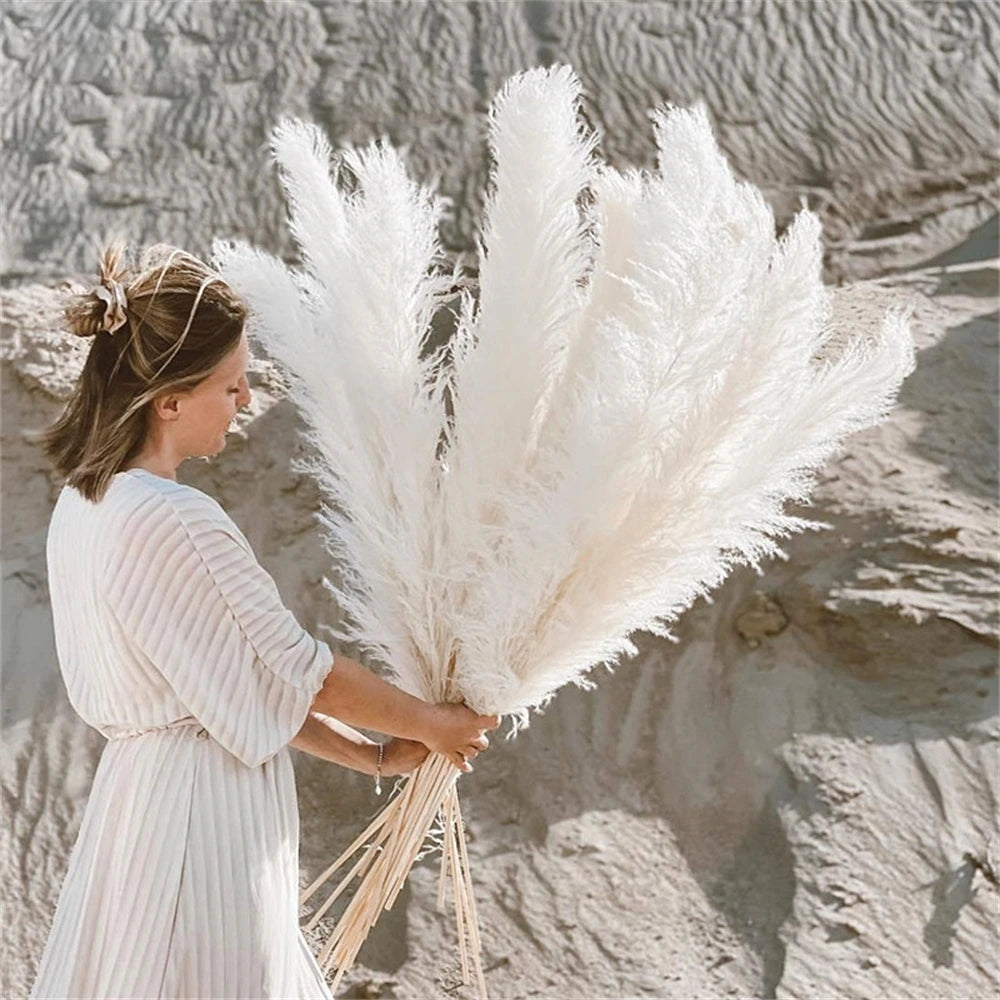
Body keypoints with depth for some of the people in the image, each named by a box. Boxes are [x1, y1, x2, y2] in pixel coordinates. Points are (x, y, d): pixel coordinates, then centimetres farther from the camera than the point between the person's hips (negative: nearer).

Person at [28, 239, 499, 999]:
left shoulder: (84, 504, 5)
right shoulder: (177, 522, -24)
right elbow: (302, 672, -13)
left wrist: (373, 755, 12)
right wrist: (432, 724, 3)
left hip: (135, 789, 9)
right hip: (208, 810, -9)